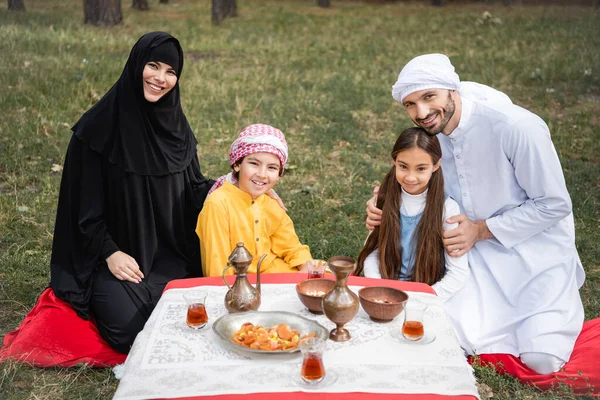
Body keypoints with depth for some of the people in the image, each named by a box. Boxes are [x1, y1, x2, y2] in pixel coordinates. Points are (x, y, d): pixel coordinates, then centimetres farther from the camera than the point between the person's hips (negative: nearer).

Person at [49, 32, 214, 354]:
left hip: (169, 256, 3)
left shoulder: (176, 127, 5)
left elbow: (194, 189, 9)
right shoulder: (101, 127, -9)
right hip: (115, 257, -3)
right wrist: (109, 252, -13)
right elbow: (85, 202, -5)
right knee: (132, 329, -20)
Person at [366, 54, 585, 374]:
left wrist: (481, 230, -22)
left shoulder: (516, 126, -26)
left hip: (534, 243, -4)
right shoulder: (427, 131, -8)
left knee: (542, 359, -11)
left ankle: (561, 292, 19)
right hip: (480, 247, 4)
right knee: (463, 338, -12)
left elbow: (554, 205, -18)